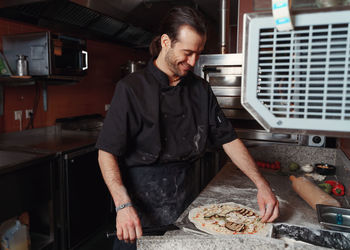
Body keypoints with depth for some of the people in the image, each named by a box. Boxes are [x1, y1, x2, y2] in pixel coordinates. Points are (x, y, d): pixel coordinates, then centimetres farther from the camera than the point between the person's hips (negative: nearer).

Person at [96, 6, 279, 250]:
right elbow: (107, 152, -15)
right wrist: (123, 205, -26)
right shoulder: (132, 88, -14)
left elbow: (229, 139, 2)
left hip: (183, 198, 5)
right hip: (141, 200, -4)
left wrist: (262, 184, -7)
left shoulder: (200, 89, 1)